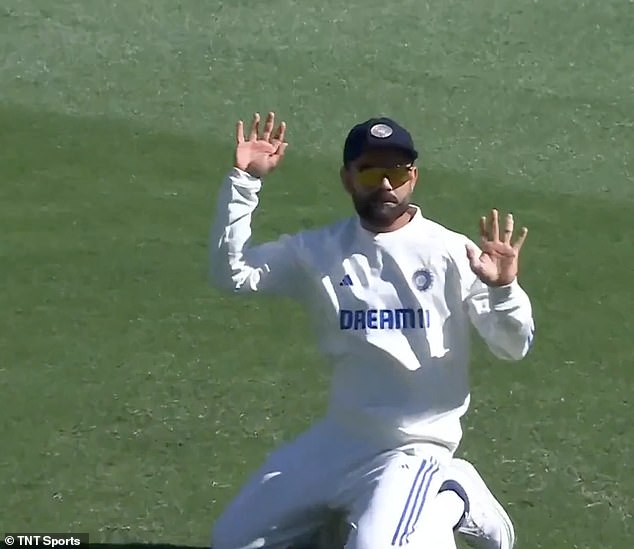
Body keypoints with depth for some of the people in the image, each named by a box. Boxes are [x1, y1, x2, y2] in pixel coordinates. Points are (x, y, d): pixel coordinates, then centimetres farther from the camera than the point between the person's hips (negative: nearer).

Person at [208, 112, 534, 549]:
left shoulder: (451, 254, -10)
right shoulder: (320, 251, -1)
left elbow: (514, 348, -10)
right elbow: (231, 273, -9)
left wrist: (503, 289, -31)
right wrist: (244, 183, -17)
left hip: (415, 446, -5)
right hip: (338, 438, 5)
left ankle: (446, 504, 3)